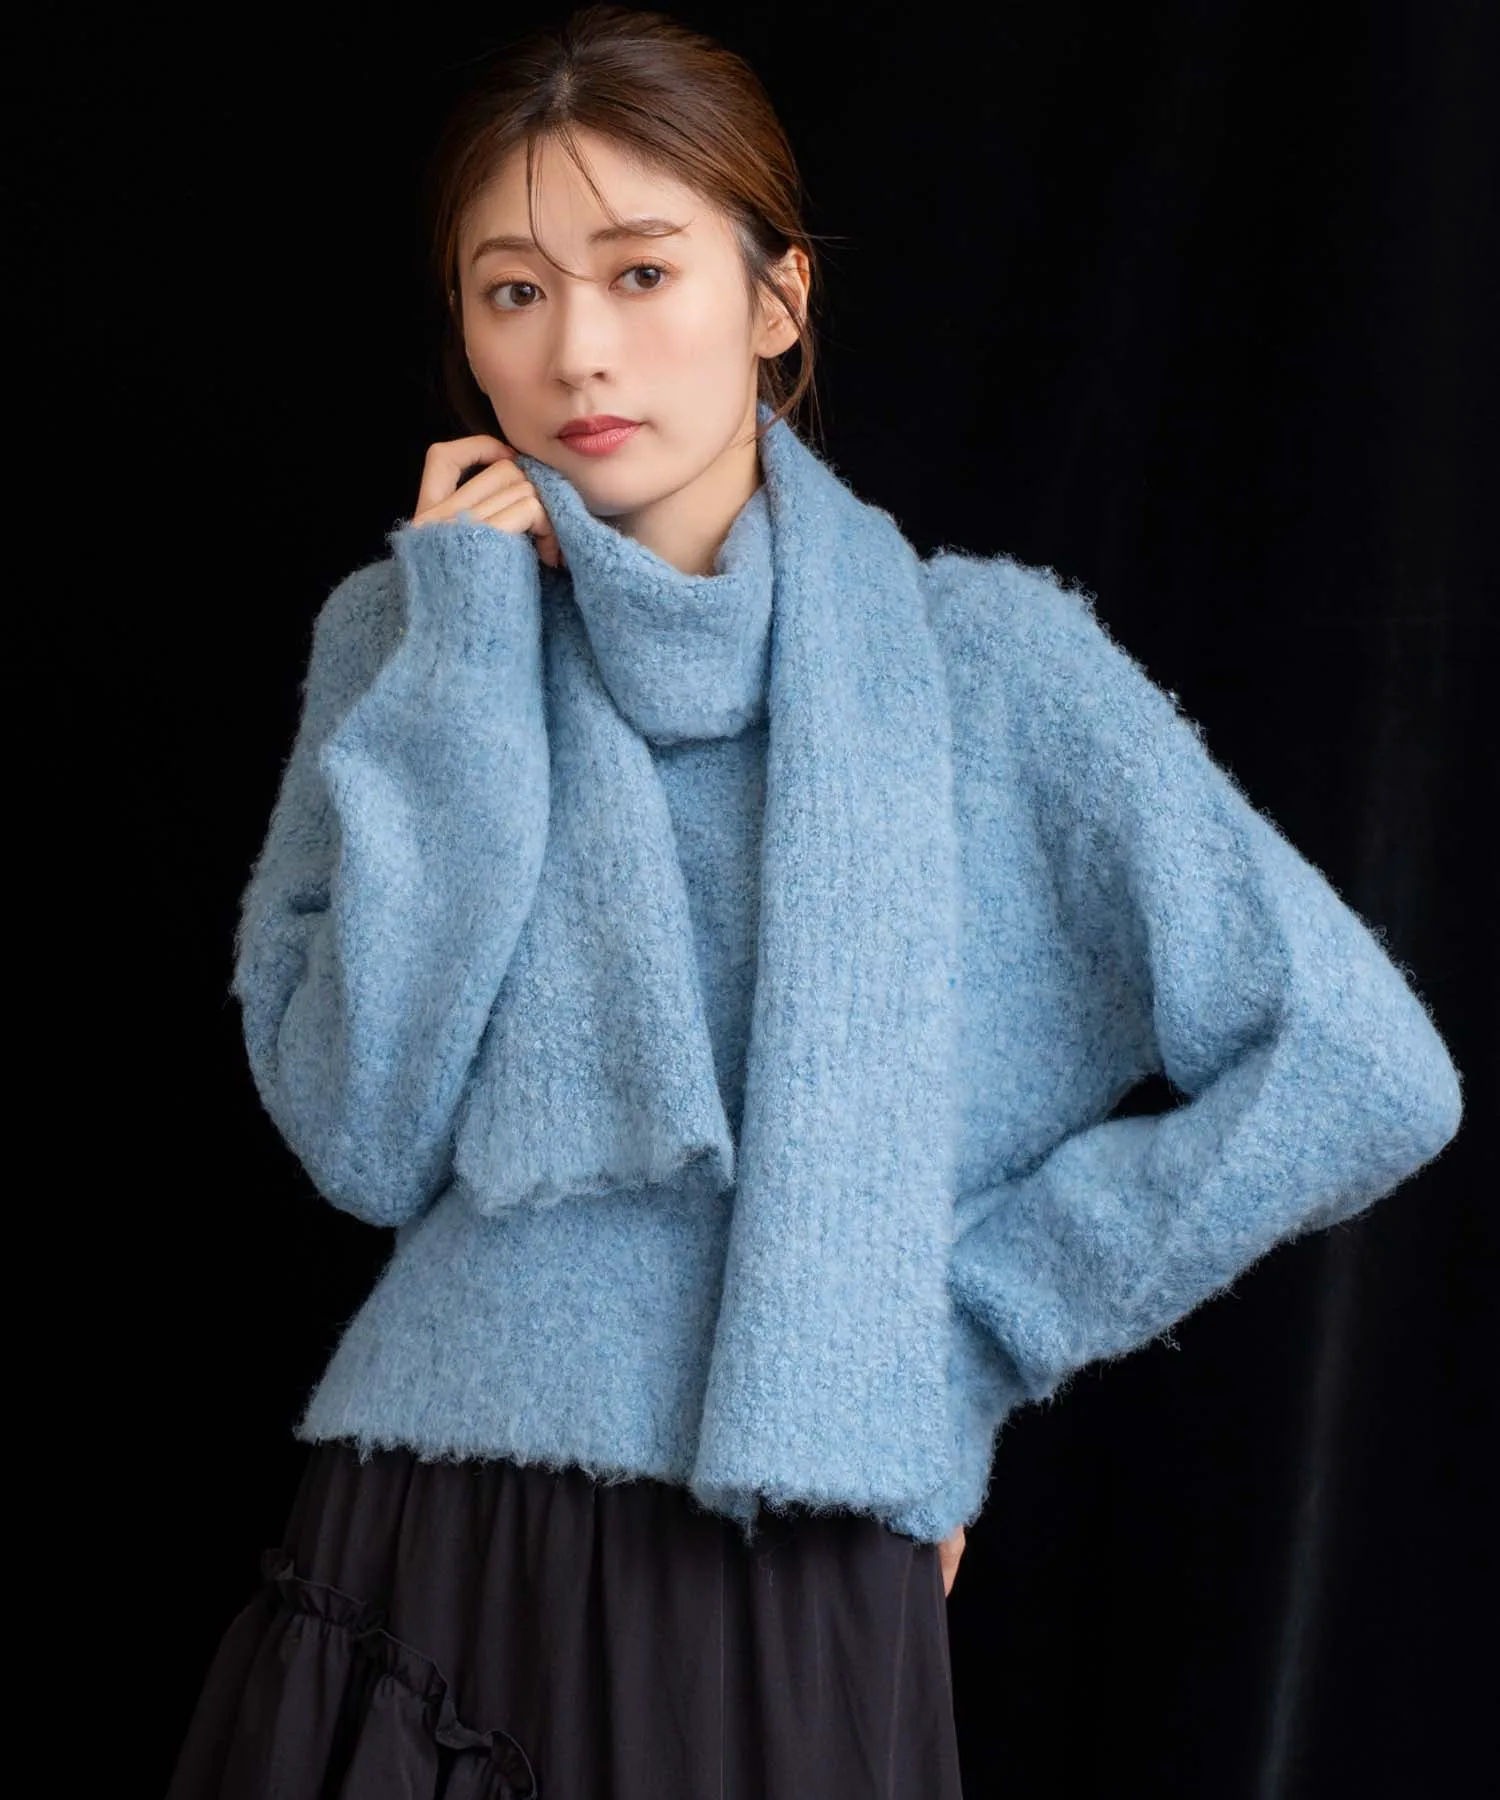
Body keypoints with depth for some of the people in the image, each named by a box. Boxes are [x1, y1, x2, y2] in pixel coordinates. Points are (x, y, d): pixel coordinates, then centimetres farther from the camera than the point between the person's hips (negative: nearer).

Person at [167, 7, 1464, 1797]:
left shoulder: (982, 660, -3)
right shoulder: (402, 636, 4)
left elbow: (1364, 1076, -6)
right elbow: (368, 1140, -8)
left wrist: (967, 1308, -4)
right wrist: (471, 638, -8)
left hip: (797, 1596, -2)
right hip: (418, 1562, 2)